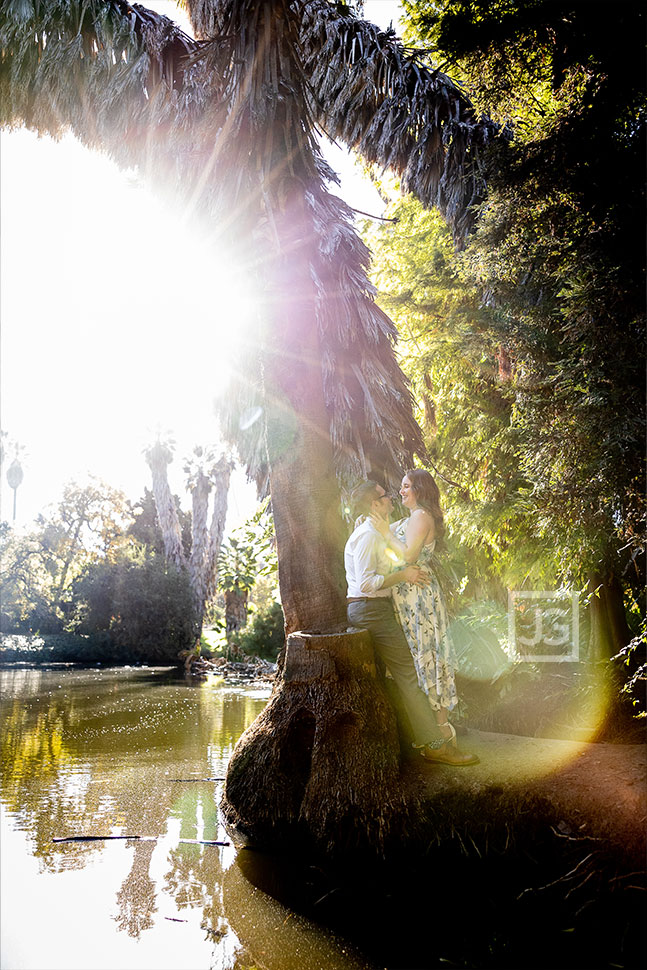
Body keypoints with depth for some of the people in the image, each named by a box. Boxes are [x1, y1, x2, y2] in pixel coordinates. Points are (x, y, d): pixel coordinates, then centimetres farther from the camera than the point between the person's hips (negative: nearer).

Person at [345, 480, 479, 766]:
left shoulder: (372, 532, 19)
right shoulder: (368, 535, -14)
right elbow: (368, 583, -22)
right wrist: (403, 574, -14)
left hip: (363, 611, 11)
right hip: (372, 610, -11)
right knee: (408, 675, -10)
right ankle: (434, 744, -9)